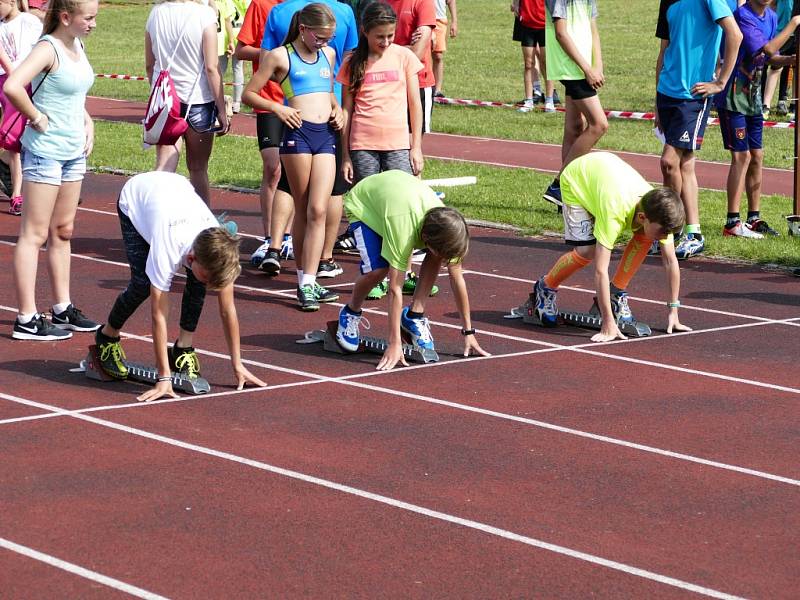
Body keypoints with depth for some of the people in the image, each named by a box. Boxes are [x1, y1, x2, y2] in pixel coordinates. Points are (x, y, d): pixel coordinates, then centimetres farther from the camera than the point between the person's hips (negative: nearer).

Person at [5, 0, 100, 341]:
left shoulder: (77, 46, 8)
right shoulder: (48, 49, -18)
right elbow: (12, 86, -33)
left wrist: (87, 123, 10)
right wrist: (37, 118, -21)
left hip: (73, 152, 9)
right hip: (44, 151, -9)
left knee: (63, 231, 16)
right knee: (34, 234, -3)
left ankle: (63, 309, 26)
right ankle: (27, 319, 1)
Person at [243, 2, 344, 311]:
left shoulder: (329, 54, 16)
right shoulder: (280, 56, 0)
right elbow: (249, 94, 2)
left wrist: (338, 109, 12)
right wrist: (277, 108, -13)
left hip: (326, 135, 4)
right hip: (297, 134, -4)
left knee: (318, 210, -5)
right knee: (303, 211, 2)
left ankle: (308, 282, -6)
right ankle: (304, 279, 10)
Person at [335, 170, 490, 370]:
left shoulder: (447, 228, -28)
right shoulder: (403, 228, -44)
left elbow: (457, 279, -17)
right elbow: (395, 289, -41)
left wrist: (468, 332, -13)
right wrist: (394, 344, -41)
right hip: (362, 202, -5)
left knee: (436, 255, -18)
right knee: (378, 269, -28)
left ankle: (414, 316, -1)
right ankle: (350, 314, 1)